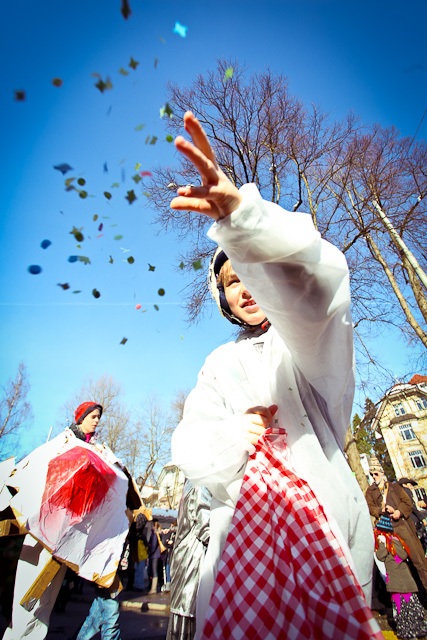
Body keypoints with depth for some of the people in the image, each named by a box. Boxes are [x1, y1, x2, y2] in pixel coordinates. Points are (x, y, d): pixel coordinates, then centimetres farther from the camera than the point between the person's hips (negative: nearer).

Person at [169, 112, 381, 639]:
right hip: (243, 521, 3)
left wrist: (241, 214, -39)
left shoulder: (310, 337, 1)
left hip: (323, 514, -2)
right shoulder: (219, 365, 12)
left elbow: (313, 282, -24)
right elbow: (189, 445, 5)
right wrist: (230, 436, -19)